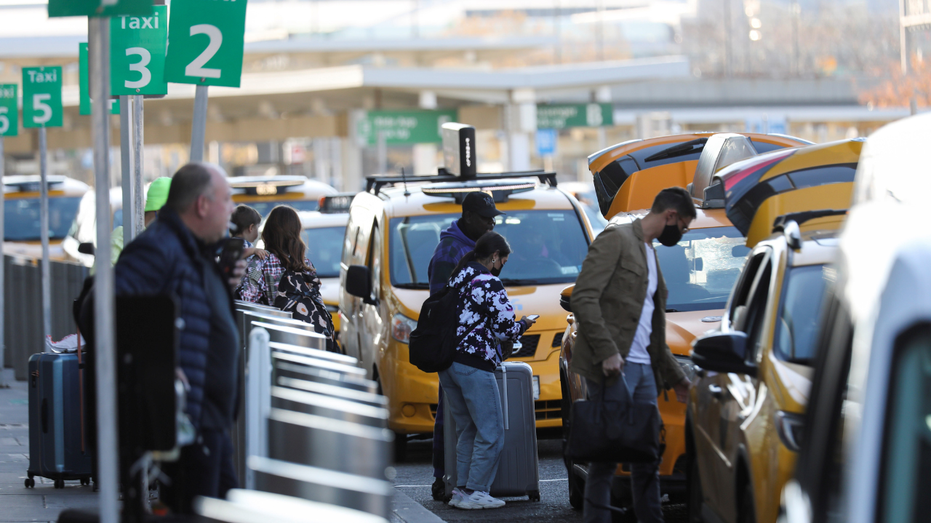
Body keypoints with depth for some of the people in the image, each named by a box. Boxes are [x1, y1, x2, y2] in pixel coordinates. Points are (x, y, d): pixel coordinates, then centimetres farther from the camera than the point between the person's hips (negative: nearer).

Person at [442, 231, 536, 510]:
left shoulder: (458, 279, 16)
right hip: (474, 364, -9)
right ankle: (474, 492, -4)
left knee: (466, 429, 16)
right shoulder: (490, 284, -11)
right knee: (490, 432, -3)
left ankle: (461, 489, 13)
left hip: (448, 362, 9)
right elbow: (504, 330, -11)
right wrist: (523, 325, 10)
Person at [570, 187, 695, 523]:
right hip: (614, 368, -9)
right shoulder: (616, 239, -5)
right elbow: (584, 298, -15)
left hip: (643, 368, 9)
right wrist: (607, 352, -22)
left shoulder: (649, 254, 23)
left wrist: (675, 376, 27)